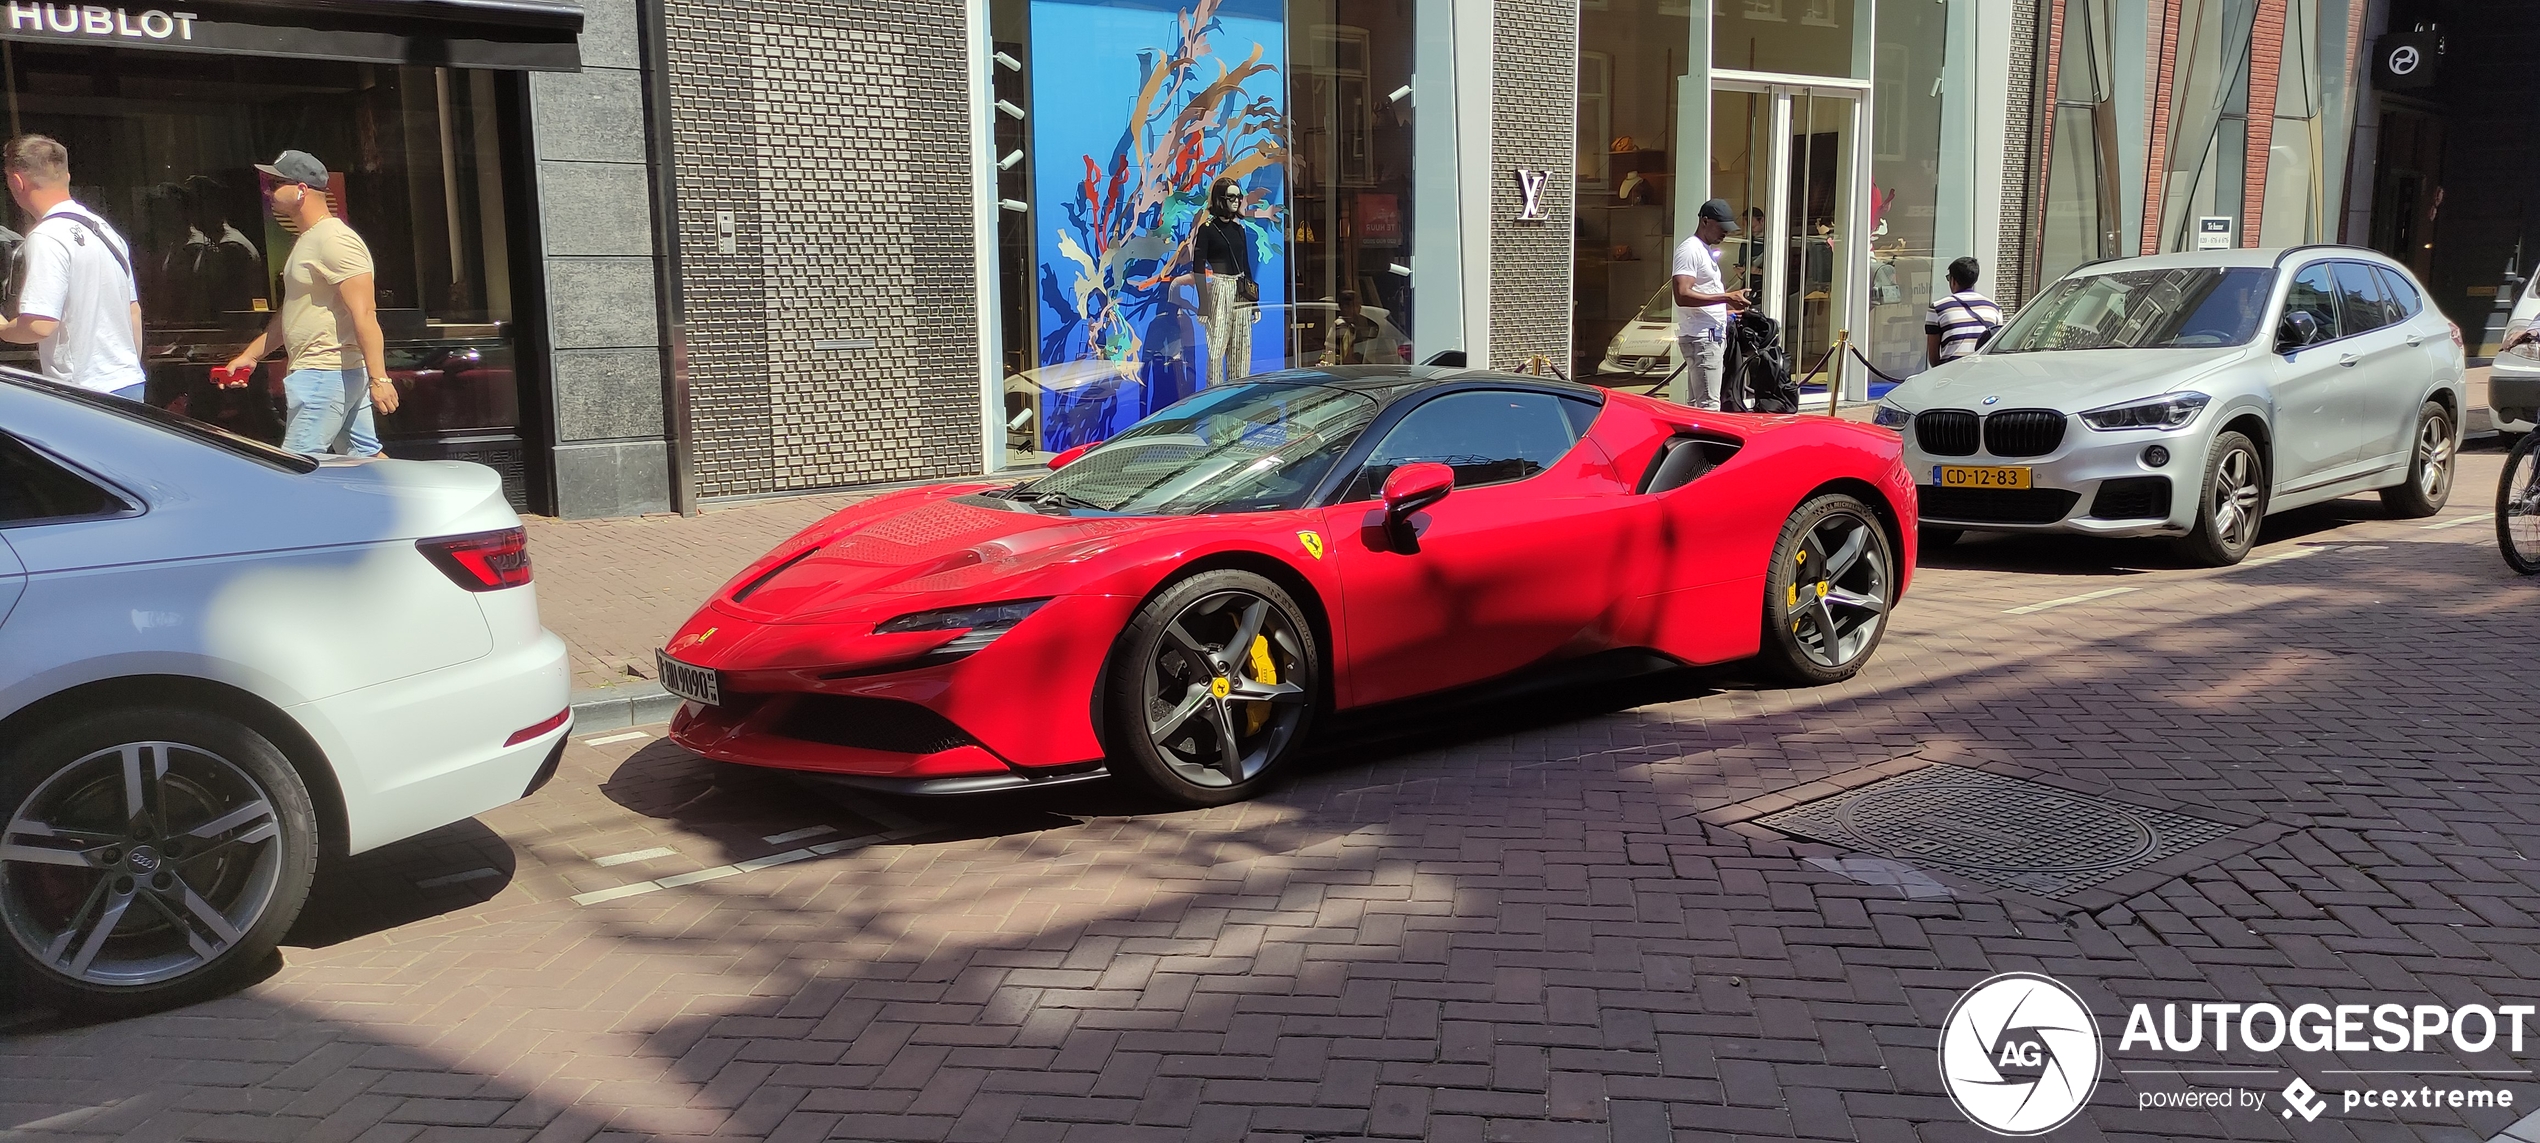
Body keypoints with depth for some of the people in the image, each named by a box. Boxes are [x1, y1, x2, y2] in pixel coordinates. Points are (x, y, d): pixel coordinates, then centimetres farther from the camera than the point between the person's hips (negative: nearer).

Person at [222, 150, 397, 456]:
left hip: (325, 374, -11)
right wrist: (250, 355, 23)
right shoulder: (307, 241, 19)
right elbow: (292, 312, 27)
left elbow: (364, 314, -23)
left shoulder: (334, 241, -15)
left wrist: (379, 378, -29)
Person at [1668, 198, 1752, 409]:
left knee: (1695, 404, 10)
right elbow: (1682, 295, -22)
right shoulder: (1690, 250, -10)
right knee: (1708, 405, -15)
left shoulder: (1707, 251, 21)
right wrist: (1726, 297, -21)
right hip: (1701, 338, -10)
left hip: (1712, 335, 10)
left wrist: (1731, 298, 16)